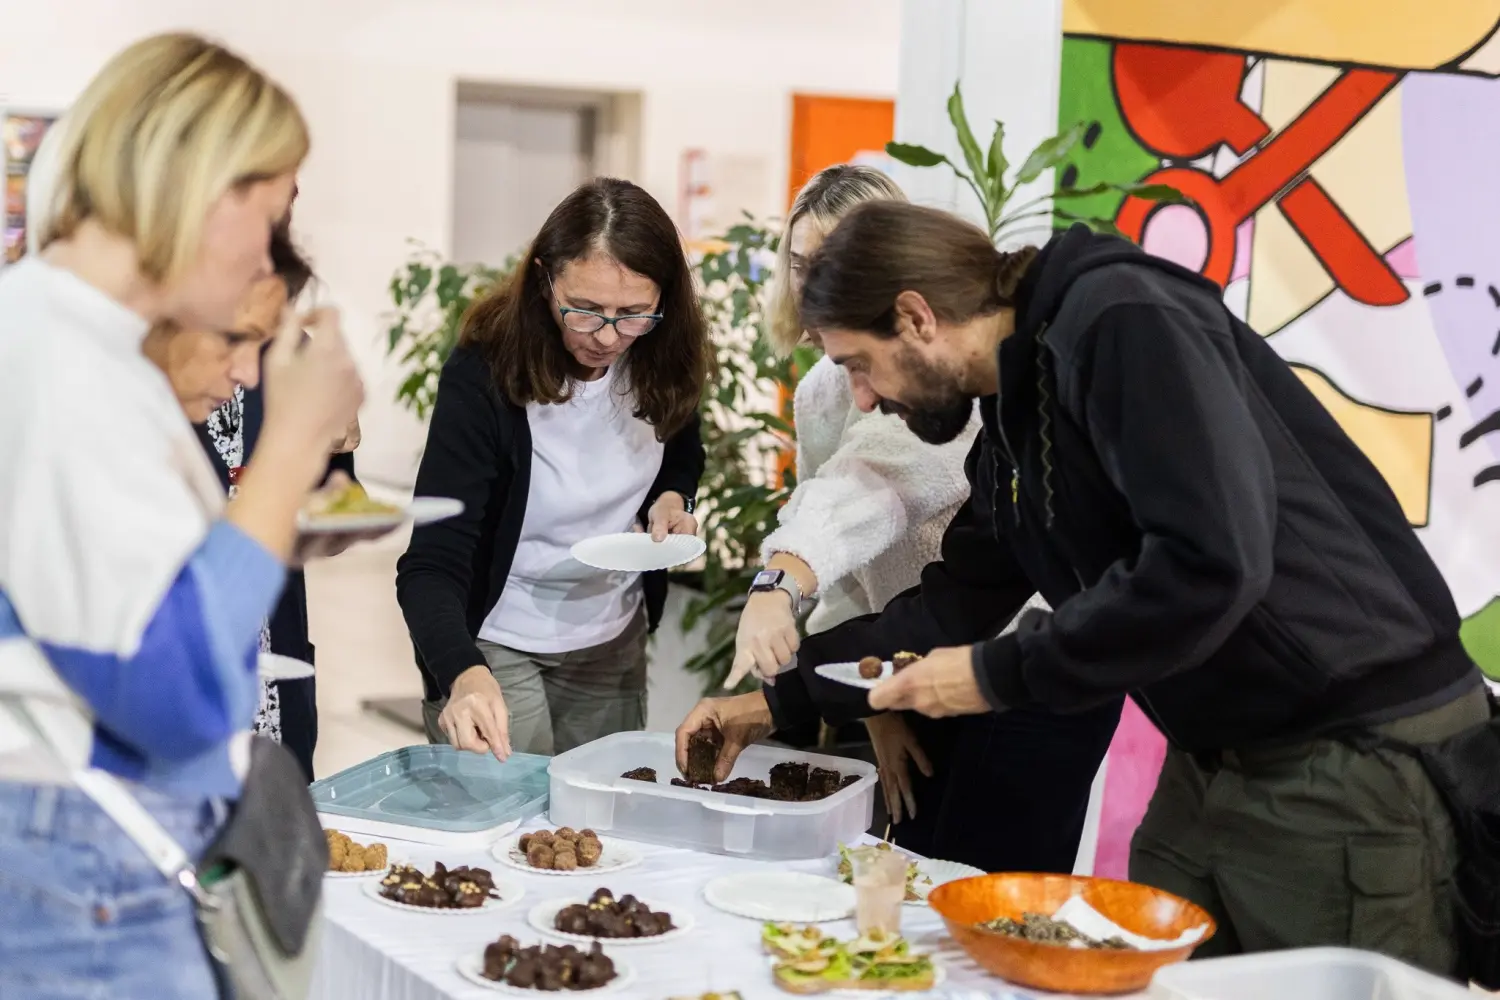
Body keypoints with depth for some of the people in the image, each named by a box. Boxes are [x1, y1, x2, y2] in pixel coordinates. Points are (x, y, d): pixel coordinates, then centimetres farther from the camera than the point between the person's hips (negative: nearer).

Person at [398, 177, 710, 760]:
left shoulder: (661, 361, -11)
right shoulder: (482, 376, -25)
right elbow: (431, 565, -29)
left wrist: (672, 499, -12)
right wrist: (464, 674, -48)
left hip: (616, 645, 5)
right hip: (494, 650, -5)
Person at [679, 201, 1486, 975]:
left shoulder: (1122, 324, -19)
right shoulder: (1012, 419, 10)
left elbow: (1212, 563, -29)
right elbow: (958, 599, 18)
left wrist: (998, 675, -19)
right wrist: (777, 699, 16)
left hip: (1355, 760, -9)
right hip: (1210, 764, 9)